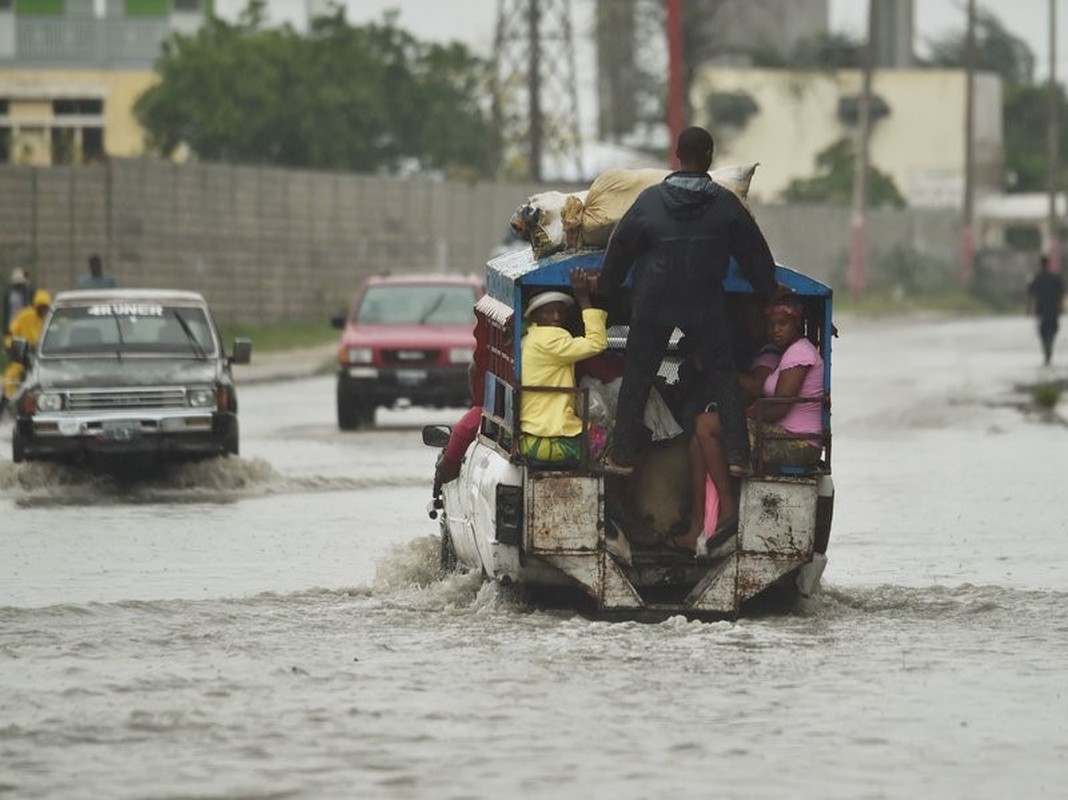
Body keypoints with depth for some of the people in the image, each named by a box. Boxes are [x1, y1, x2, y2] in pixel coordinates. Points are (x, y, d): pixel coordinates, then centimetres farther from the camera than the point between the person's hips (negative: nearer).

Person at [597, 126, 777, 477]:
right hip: (706, 305, 0)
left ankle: (623, 456, 8)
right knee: (723, 377, 9)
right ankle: (737, 455, 2)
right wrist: (768, 294, 17)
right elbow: (755, 253, 3)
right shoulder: (725, 204, -5)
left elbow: (619, 249, 2)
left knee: (636, 378, 9)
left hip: (653, 304, 0)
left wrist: (605, 293, 14)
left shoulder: (650, 200, -5)